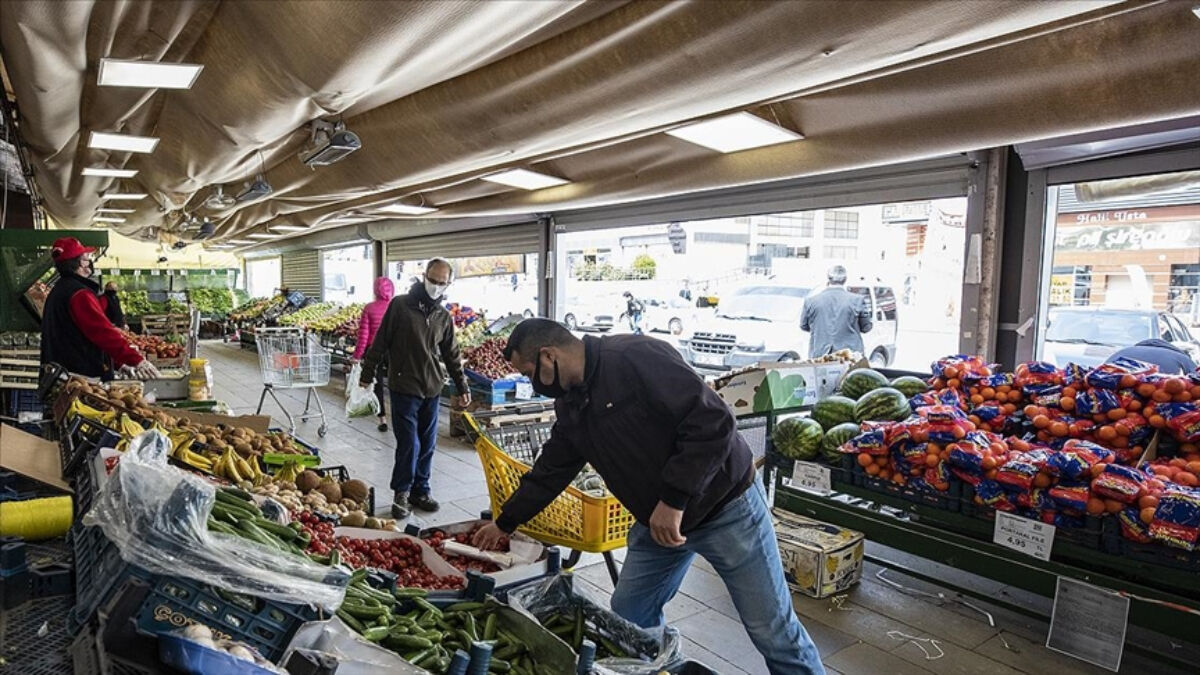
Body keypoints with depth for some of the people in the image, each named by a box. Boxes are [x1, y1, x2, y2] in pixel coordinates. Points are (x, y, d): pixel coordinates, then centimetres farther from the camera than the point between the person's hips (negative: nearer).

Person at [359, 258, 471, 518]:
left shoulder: (444, 316, 9)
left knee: (427, 445, 10)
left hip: (431, 390, 5)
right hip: (404, 387, -4)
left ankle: (420, 490, 23)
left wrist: (462, 387, 13)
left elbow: (451, 355, 15)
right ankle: (401, 493, 11)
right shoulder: (400, 305, -4)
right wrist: (367, 374, -1)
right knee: (409, 443, -5)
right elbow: (380, 341, -2)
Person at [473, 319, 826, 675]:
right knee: (628, 615, 11)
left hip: (726, 505, -7)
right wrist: (504, 524, 23)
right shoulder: (570, 406, 4)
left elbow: (713, 420, -28)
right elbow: (549, 472, 17)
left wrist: (674, 500, -25)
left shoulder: (635, 356, -24)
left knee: (773, 630, 3)